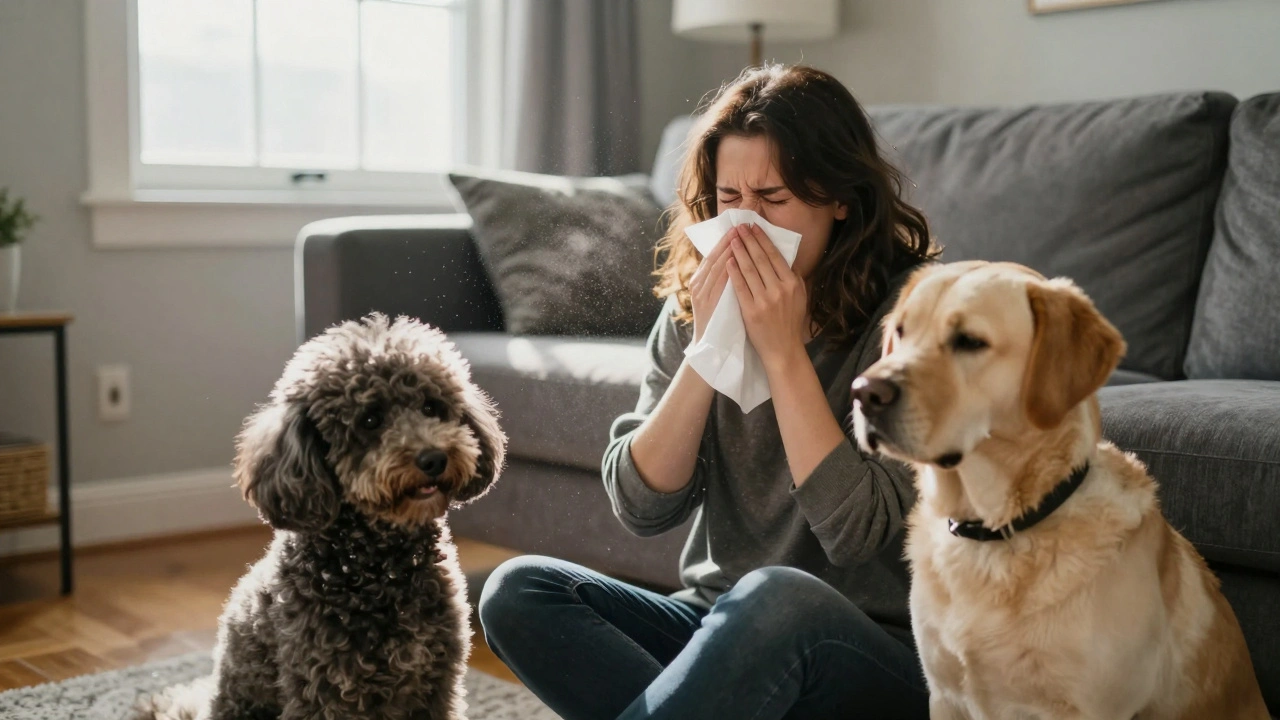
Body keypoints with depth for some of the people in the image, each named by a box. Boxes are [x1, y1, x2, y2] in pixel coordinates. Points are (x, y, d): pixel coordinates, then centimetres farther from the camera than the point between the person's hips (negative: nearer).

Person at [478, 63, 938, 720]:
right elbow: (640, 505, -5)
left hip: (874, 655, -4)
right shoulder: (694, 306, 3)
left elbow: (858, 535, -19)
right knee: (517, 591, -17)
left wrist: (783, 354, -20)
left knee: (779, 597, -37)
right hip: (720, 629, 5)